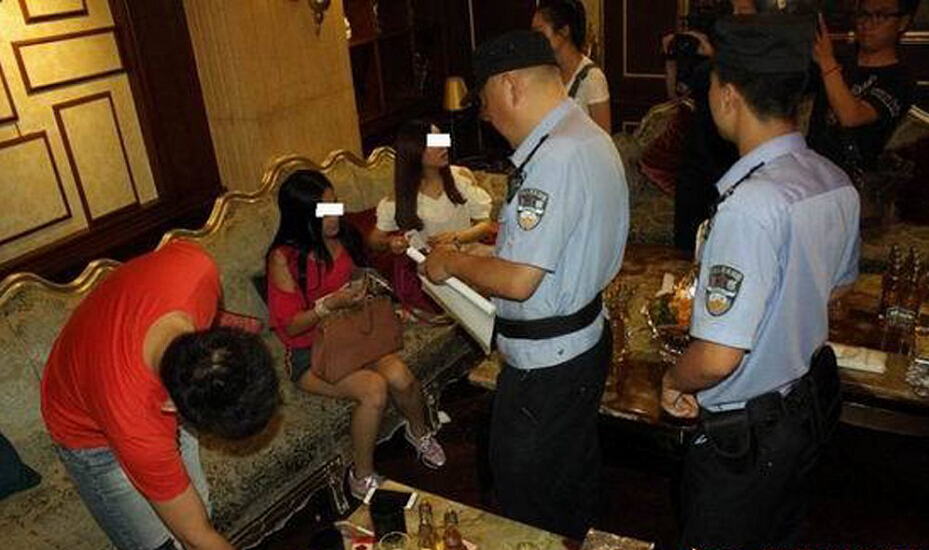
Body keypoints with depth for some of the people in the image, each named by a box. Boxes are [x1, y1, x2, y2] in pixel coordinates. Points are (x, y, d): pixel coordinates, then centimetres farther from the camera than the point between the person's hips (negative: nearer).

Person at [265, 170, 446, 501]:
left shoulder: (343, 237, 2)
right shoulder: (283, 258, -14)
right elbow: (289, 326, -13)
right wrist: (329, 304, -27)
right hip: (309, 354, -5)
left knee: (400, 376, -24)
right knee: (374, 388, -30)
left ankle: (419, 432, 9)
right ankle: (362, 478, -9)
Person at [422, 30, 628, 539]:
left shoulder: (555, 157, -27)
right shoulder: (590, 136, 5)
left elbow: (519, 282, -28)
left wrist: (453, 263, -11)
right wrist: (496, 251, 9)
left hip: (546, 365, -10)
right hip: (587, 339, 10)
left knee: (525, 499, 12)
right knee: (575, 473, 29)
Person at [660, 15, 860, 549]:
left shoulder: (751, 204, -32)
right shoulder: (837, 183, -5)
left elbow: (717, 359, -32)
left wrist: (673, 381, -12)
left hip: (743, 435, -7)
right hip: (812, 402, 8)